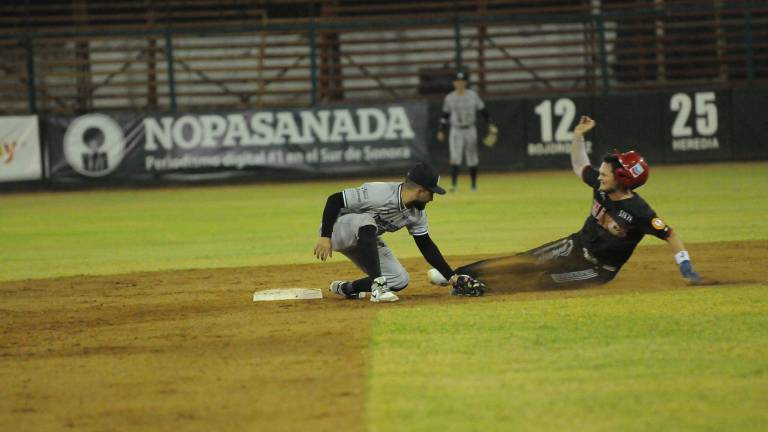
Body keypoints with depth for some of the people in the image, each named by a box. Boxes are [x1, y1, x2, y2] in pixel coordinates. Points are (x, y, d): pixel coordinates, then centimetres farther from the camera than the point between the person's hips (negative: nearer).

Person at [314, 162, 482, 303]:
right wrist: (325, 237, -34)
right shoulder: (379, 193, -32)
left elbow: (426, 245, 2)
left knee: (399, 281, -5)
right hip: (337, 232, -8)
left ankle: (346, 288, 12)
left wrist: (452, 277, -3)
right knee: (366, 220, -40)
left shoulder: (417, 212, -7)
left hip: (364, 241, 8)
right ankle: (378, 286, -37)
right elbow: (334, 200, -29)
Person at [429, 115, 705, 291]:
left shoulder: (639, 213, -29)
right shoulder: (601, 186, -7)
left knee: (540, 281, -16)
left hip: (599, 269, -6)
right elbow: (578, 165, 8)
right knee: (524, 263, -2)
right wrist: (578, 135, -4)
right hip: (576, 246, 6)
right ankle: (460, 274, -2)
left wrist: (687, 270, -29)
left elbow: (671, 236, -25)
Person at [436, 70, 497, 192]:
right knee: (455, 158, -15)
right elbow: (445, 115, 8)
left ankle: (474, 184, 20)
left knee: (472, 159, 8)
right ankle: (453, 184, -18)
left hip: (470, 130, 1)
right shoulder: (449, 98, 0)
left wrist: (490, 125, -2)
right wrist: (441, 131, 6)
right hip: (456, 131, -1)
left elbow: (482, 110, 3)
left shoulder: (472, 95, -1)